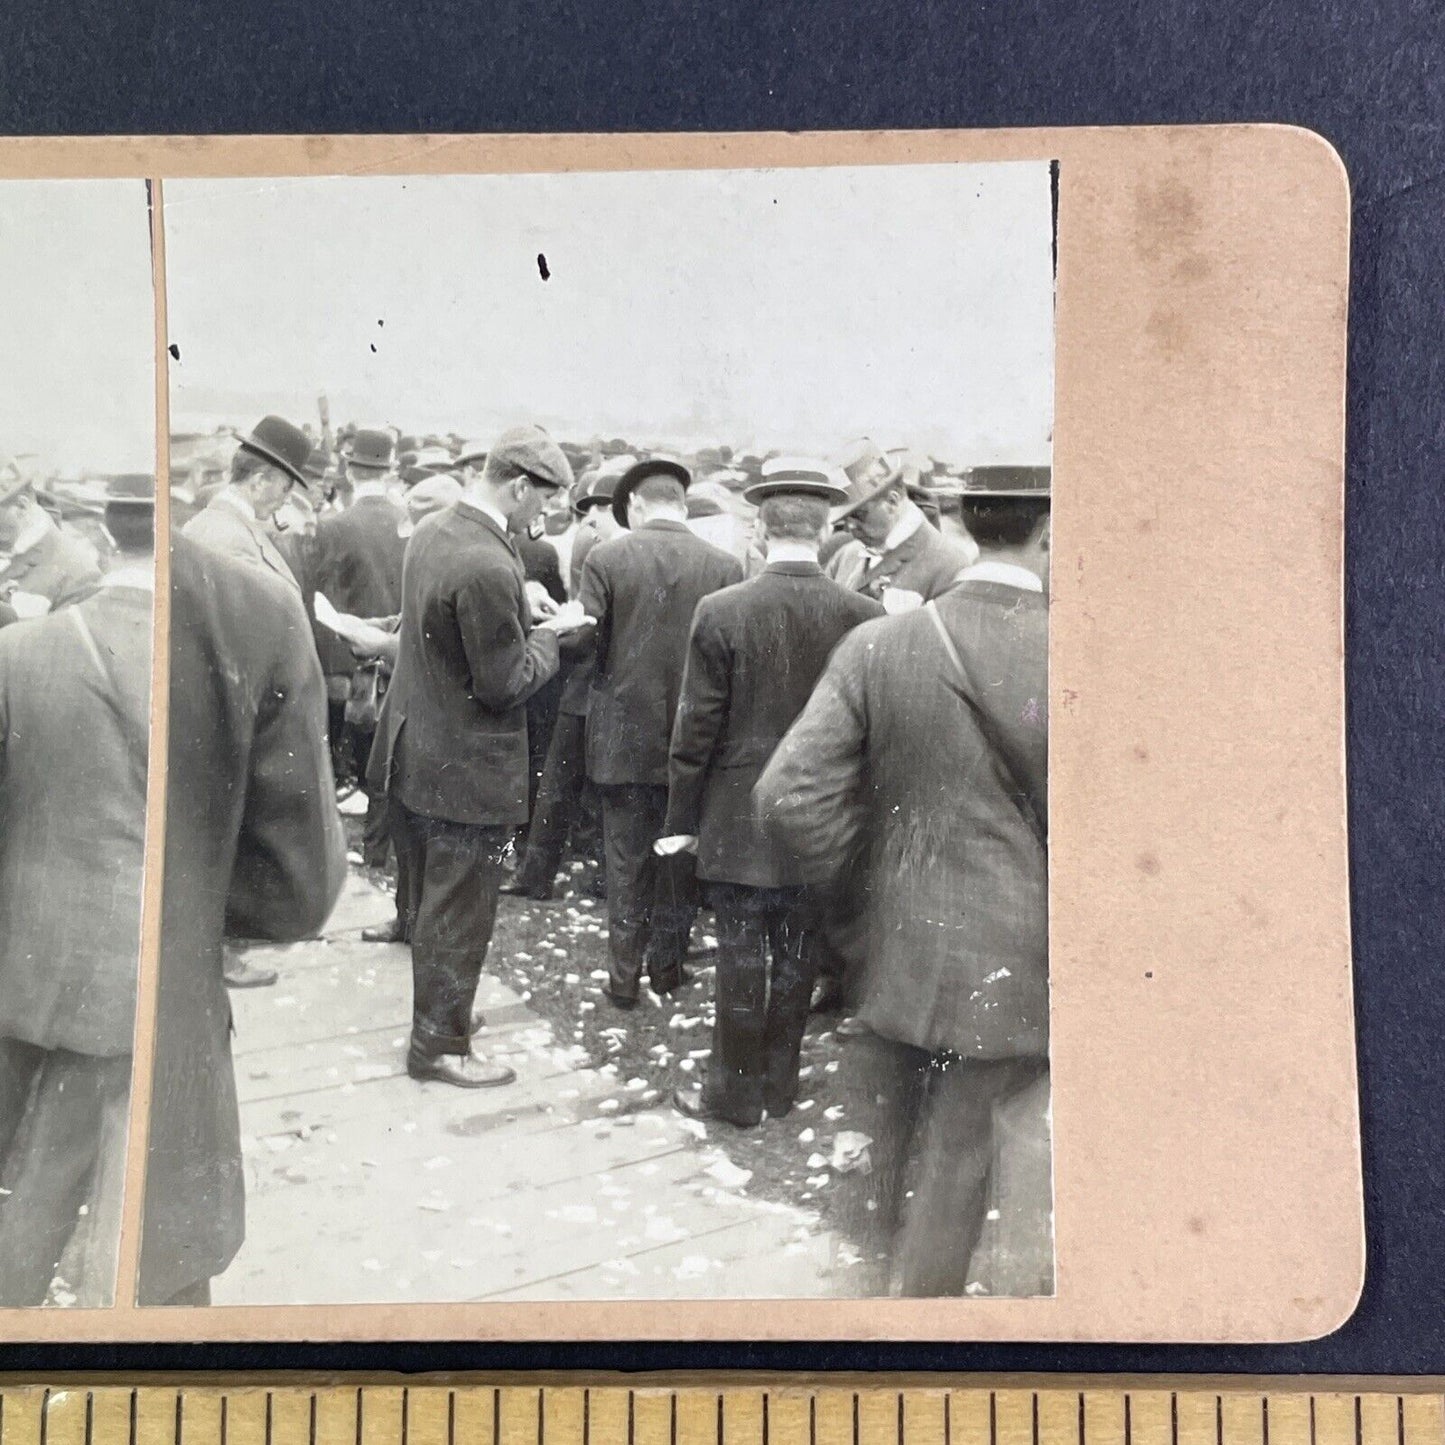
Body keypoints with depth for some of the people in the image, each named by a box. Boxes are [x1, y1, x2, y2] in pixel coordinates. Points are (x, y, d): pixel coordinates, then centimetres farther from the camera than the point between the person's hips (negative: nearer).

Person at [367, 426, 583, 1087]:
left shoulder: (431, 531, 1)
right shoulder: (487, 568, -28)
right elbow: (506, 684, -22)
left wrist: (525, 619, 5)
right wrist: (549, 633, -8)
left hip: (416, 753, 9)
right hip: (467, 770, -9)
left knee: (428, 900, 23)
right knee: (458, 914, 7)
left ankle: (435, 1012, 41)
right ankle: (440, 1044, 21)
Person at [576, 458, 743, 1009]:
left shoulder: (606, 557, -10)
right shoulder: (723, 565, -9)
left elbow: (587, 641, -10)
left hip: (624, 736, -1)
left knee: (626, 859, 11)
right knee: (679, 856, 15)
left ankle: (624, 974, 18)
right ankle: (668, 965, 28)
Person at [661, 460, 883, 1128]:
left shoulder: (720, 612, -14)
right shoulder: (864, 616, -9)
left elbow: (696, 730, -9)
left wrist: (681, 819, 1)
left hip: (737, 822, -2)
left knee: (741, 957, 8)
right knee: (795, 957, 14)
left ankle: (735, 1092, 21)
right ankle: (780, 1085, 28)